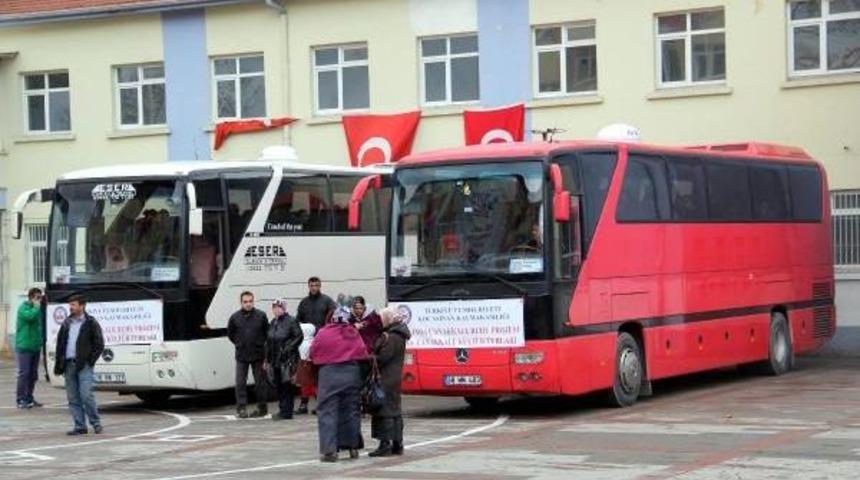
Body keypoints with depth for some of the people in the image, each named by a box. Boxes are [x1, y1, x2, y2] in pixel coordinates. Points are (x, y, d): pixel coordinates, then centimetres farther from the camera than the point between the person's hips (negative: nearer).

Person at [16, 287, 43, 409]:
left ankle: (29, 398, 17)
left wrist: (40, 340, 12)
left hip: (35, 347, 8)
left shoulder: (36, 308, 15)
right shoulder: (23, 308, -8)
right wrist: (36, 307, -13)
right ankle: (20, 400, -6)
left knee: (33, 374, 10)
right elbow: (30, 316, -29)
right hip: (24, 347, -8)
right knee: (24, 373, -9)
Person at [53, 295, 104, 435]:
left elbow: (99, 345, -2)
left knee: (86, 395, -11)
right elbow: (60, 344, 18)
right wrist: (59, 363, 9)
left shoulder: (91, 323, -1)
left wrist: (90, 361, -9)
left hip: (84, 365, -6)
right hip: (69, 365, 6)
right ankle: (80, 426, 9)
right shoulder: (66, 323, 15)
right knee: (73, 398, 4)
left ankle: (95, 423, 3)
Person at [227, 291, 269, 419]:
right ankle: (241, 408, 0)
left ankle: (262, 407, 16)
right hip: (241, 355, 1)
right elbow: (230, 334, 12)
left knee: (260, 382, 7)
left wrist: (261, 343, 4)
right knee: (240, 383, -3)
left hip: (258, 355, -1)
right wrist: (239, 344, 7)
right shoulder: (235, 317, -2)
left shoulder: (261, 316, -3)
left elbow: (267, 332, 9)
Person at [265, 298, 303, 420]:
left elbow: (299, 337, -10)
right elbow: (268, 341, 19)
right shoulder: (273, 323, 15)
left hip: (287, 359, -7)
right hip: (275, 359, 7)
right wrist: (267, 360, 18)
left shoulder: (291, 321, -7)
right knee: (278, 385, 10)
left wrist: (288, 348, -16)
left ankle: (286, 412, -1)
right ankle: (282, 410, 19)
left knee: (286, 385, -5)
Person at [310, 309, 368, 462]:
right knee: (351, 411, 15)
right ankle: (353, 446, 23)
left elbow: (313, 354, 1)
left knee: (327, 412, -2)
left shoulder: (323, 333, -6)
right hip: (352, 373, 4)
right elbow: (363, 354, 4)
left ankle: (329, 450, -10)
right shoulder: (353, 333, 4)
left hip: (330, 373, -4)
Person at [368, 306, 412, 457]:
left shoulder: (392, 337, -17)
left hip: (386, 379, -10)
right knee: (394, 410, 14)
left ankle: (385, 444, -9)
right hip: (395, 378, 10)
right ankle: (397, 444, 18)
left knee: (385, 410, -8)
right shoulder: (399, 336, 15)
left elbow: (382, 357, -19)